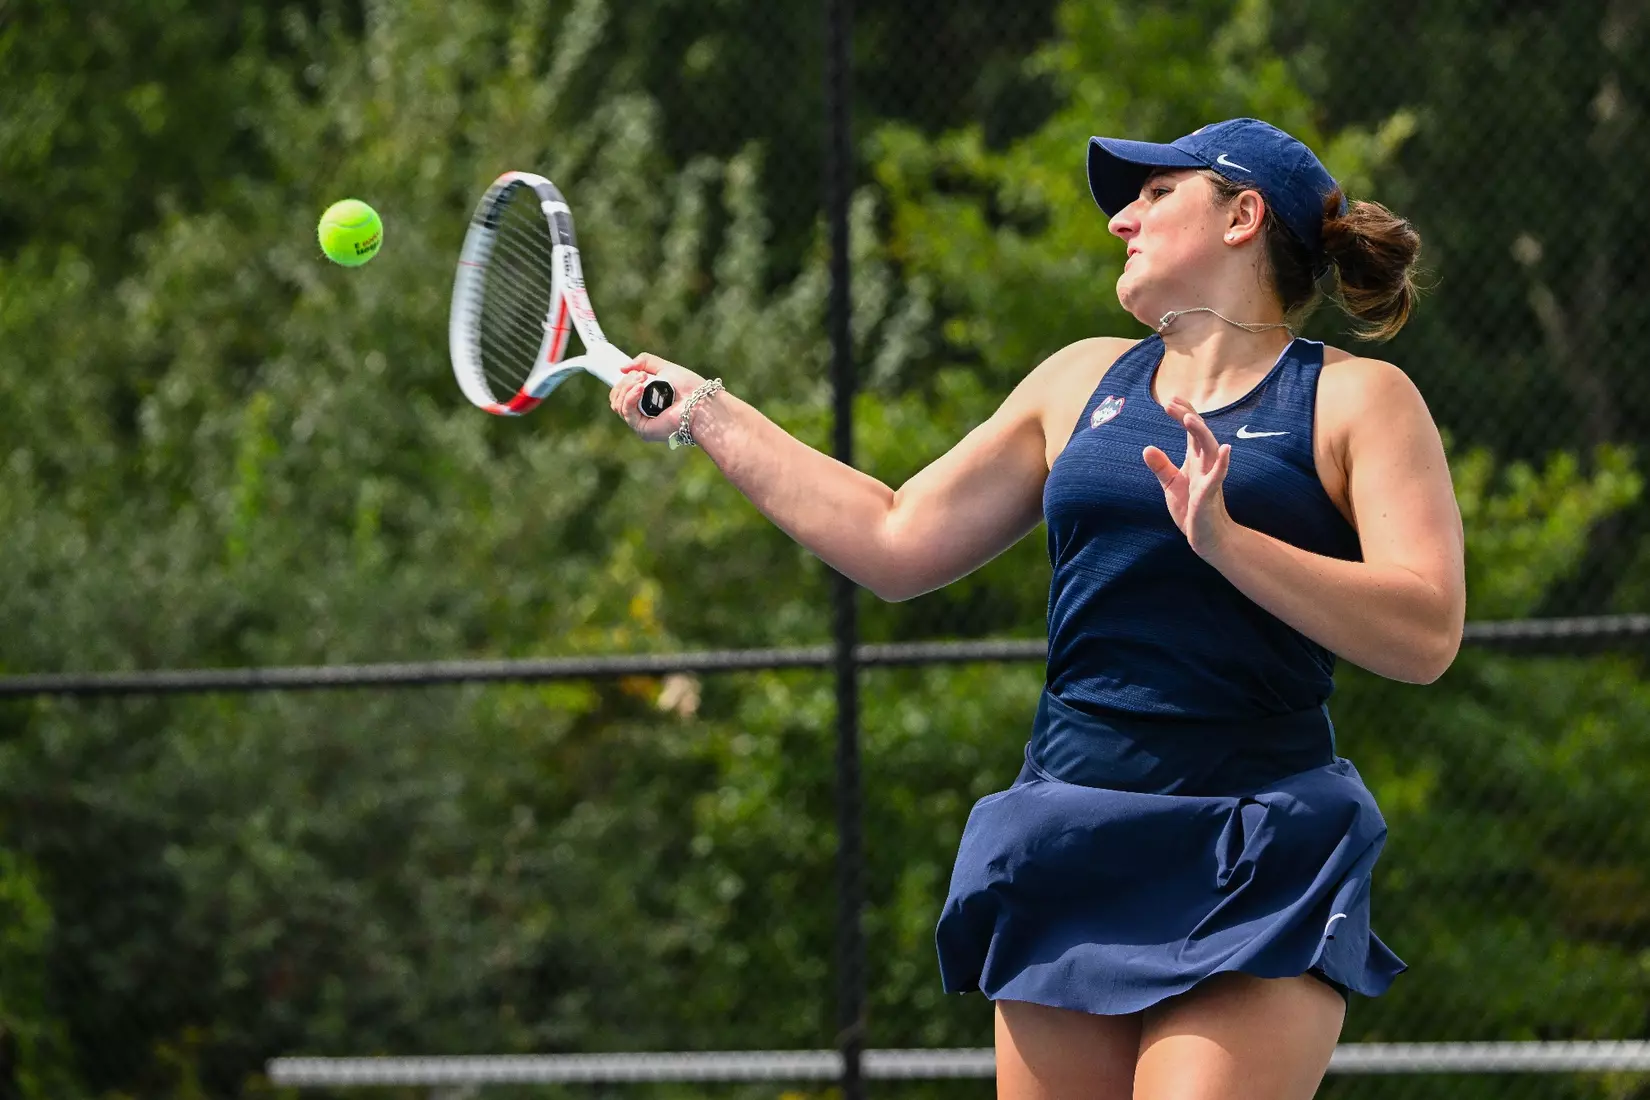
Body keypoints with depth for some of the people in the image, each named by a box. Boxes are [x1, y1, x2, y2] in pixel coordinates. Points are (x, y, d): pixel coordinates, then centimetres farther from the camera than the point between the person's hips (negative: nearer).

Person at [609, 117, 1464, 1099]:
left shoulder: (1357, 399, 1)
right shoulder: (1085, 381, 17)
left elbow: (1426, 634, -10)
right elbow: (898, 545, 22)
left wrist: (1224, 542, -20)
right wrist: (711, 414, 24)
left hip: (1256, 871, -5)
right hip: (1069, 852, 5)